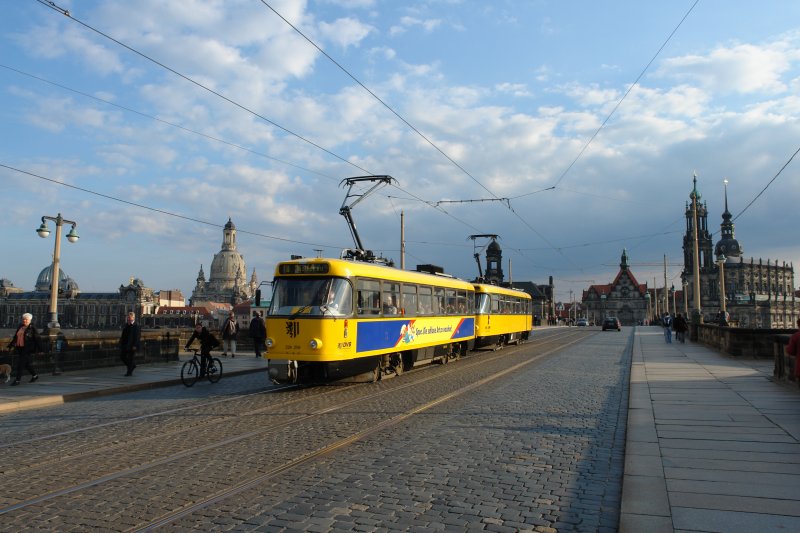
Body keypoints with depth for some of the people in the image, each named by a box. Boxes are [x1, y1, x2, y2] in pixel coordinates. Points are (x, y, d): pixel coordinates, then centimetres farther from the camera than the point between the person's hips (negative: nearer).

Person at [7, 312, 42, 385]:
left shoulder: (32, 328, -8)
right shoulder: (19, 327, 11)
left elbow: (38, 339, -7)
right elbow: (15, 337, 21)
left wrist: (39, 350, -8)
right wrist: (10, 346, 18)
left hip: (28, 349, -6)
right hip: (19, 348, 6)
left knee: (20, 364, -7)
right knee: (27, 364, 14)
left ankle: (17, 380, -1)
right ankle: (35, 375, 30)